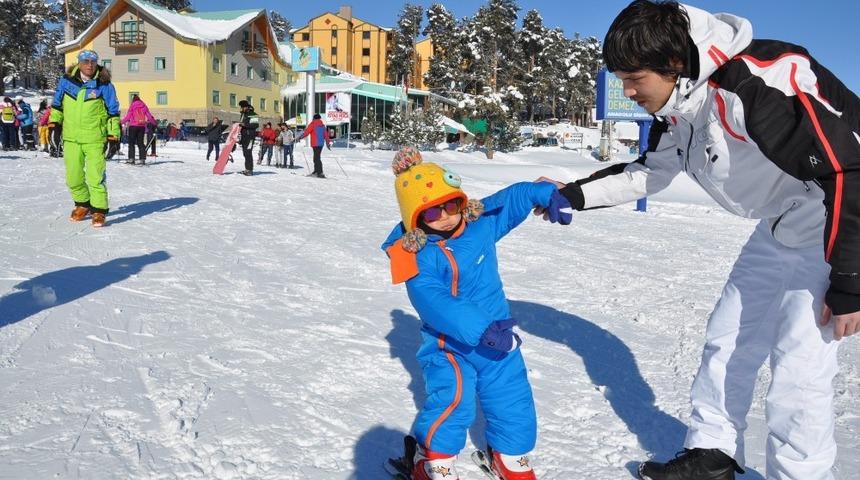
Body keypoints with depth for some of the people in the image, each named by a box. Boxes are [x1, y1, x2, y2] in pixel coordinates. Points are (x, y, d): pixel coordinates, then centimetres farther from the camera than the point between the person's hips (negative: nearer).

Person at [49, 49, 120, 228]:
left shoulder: (104, 84, -3)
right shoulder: (66, 81, 4)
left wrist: (113, 135, -1)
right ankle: (82, 204, 29)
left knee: (95, 176, -10)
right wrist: (54, 123, 12)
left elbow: (113, 112, 2)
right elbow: (57, 104, 18)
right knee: (73, 177, 9)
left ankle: (99, 211, 2)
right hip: (71, 138, 3)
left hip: (95, 139, -3)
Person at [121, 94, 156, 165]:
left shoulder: (132, 106, -1)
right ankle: (142, 159, 2)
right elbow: (149, 115, 9)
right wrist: (153, 121, 26)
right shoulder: (144, 106, 8)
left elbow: (128, 116, -3)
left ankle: (131, 159, -6)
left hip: (133, 126, -3)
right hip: (142, 126, 3)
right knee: (140, 143, 8)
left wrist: (122, 122, 9)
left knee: (131, 143, 2)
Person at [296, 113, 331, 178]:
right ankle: (316, 171, 22)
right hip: (321, 144, 7)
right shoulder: (322, 125, 14)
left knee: (317, 158, -8)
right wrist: (328, 143, 25)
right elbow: (326, 135, 17)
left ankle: (320, 173, -16)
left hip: (315, 144, -7)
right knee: (316, 157, 16)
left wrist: (299, 138, -5)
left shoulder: (313, 124, -5)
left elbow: (306, 132, -10)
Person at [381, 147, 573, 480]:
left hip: (498, 334, 5)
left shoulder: (480, 222, -6)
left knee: (512, 397, 12)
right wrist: (480, 329, -42)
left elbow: (512, 199, 12)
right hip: (449, 343, -5)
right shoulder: (418, 257, -22)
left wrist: (546, 193, 1)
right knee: (453, 397, -19)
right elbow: (434, 304, -34)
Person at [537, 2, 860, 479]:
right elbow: (648, 173, 11)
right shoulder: (675, 107, -5)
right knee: (728, 335, 10)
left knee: (798, 363, -9)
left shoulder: (763, 83, -32)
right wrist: (573, 196, 1)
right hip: (784, 228, 8)